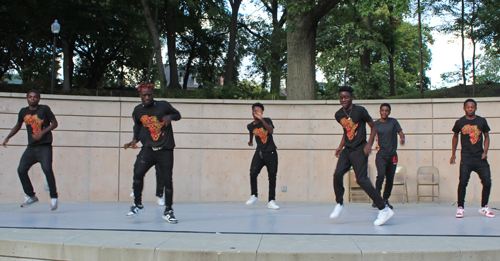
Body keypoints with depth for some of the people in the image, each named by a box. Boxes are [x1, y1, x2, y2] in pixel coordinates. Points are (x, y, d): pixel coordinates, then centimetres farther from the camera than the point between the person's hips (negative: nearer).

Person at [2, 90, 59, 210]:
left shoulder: (44, 109, -3)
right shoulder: (23, 112, 9)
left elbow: (54, 123, -2)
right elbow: (18, 126, 23)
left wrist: (42, 133, -15)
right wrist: (8, 137, 14)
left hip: (45, 146, -5)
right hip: (31, 147, 5)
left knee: (47, 169, -20)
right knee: (21, 170, -4)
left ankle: (53, 197, -8)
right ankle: (31, 196, 13)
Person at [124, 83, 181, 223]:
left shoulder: (163, 105, -6)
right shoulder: (138, 110, 3)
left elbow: (178, 114, 8)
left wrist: (170, 117, -14)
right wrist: (135, 140, 6)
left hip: (166, 150, -2)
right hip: (150, 149, 3)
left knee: (167, 180, -4)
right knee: (138, 172, -15)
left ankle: (168, 211, 12)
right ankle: (138, 204, 6)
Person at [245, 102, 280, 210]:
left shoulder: (267, 120, -7)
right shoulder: (250, 126, 3)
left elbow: (271, 131, -27)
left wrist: (261, 119, -32)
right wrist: (250, 141, 43)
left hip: (271, 153, -2)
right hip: (259, 153, 2)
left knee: (272, 177, -1)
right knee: (253, 173, -19)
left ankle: (271, 201, 7)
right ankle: (254, 195, 0)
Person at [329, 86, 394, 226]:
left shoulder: (360, 110, -10)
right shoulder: (339, 115, 7)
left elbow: (373, 127, -3)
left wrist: (369, 144, -14)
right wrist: (341, 146, 16)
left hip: (360, 150, -6)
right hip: (347, 150, 6)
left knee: (362, 180, -13)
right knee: (337, 174, -11)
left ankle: (384, 209, -6)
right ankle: (339, 204, 9)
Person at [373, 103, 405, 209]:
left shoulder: (393, 122, 4)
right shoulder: (376, 124, 4)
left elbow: (401, 133, 1)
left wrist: (402, 139, -20)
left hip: (392, 155, 2)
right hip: (381, 154, -2)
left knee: (390, 178, 5)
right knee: (381, 174, -21)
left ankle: (385, 199, 20)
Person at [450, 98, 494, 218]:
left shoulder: (482, 121, 4)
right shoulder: (460, 122, 2)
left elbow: (486, 136, 13)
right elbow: (455, 137, 17)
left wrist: (485, 151, -1)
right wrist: (453, 154, 15)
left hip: (480, 157, 2)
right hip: (466, 157, -2)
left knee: (487, 182, 0)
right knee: (463, 182, -12)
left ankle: (484, 207, 18)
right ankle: (460, 208, 0)